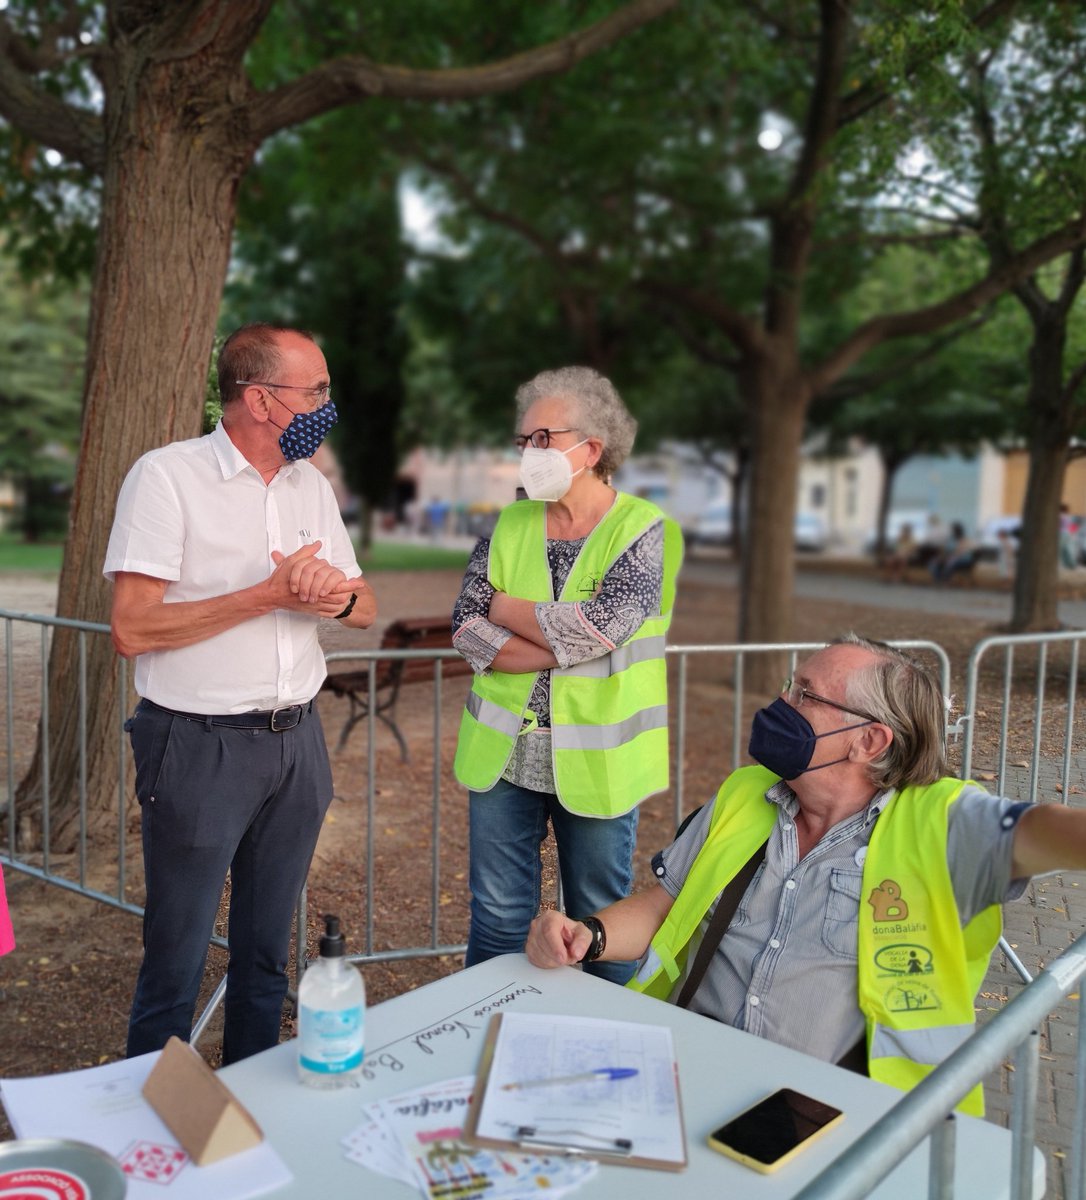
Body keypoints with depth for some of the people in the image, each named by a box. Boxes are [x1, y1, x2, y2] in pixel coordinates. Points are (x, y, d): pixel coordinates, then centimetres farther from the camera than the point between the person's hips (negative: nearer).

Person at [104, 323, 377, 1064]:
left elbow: (365, 610, 12)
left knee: (267, 949, 17)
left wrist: (341, 597, -11)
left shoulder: (312, 484, 9)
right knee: (177, 960, 5)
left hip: (296, 743, 6)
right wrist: (268, 594, -19)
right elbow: (133, 629, -17)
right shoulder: (167, 476, -10)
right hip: (200, 746, -6)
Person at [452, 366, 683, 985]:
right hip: (503, 752, 3)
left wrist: (508, 609, -7)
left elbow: (600, 625, -21)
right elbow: (467, 629, -4)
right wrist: (564, 648, -17)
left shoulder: (646, 530, -7)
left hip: (595, 761, -3)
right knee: (498, 920, 12)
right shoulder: (509, 526, 5)